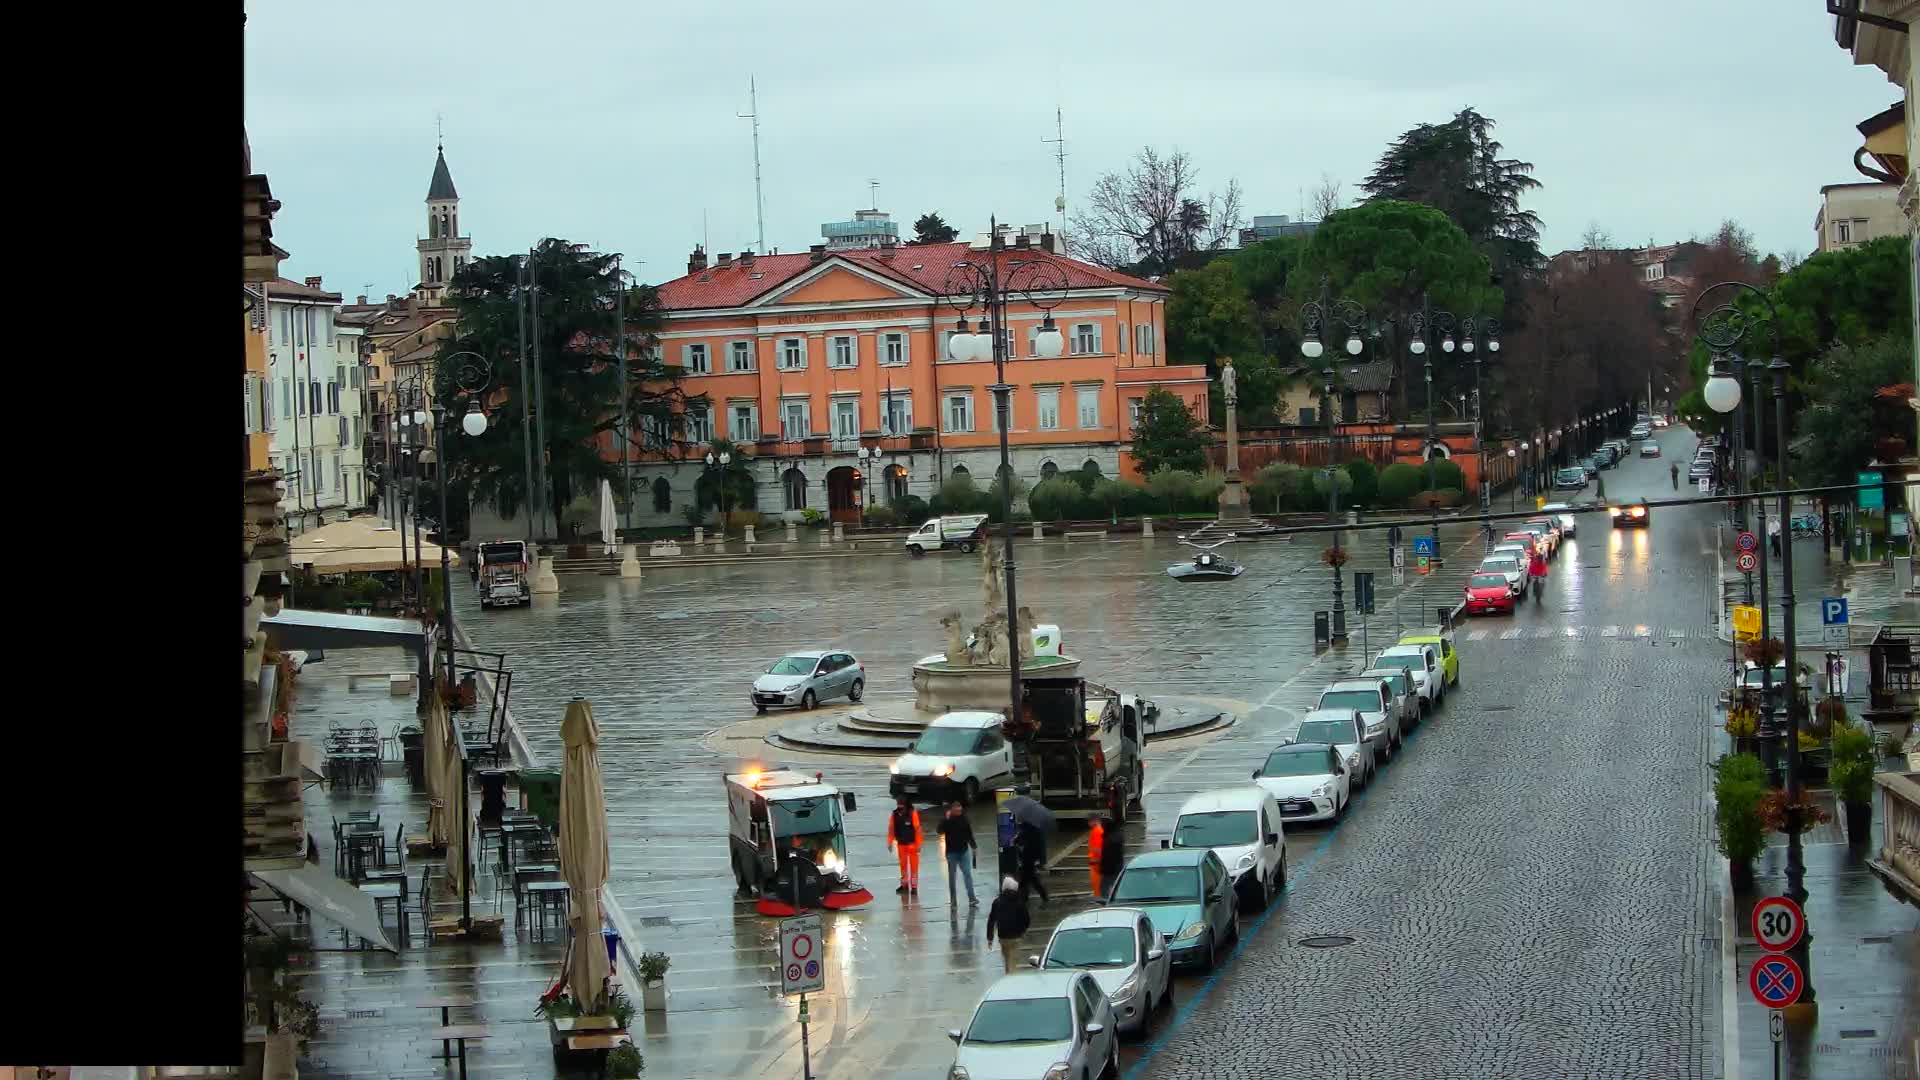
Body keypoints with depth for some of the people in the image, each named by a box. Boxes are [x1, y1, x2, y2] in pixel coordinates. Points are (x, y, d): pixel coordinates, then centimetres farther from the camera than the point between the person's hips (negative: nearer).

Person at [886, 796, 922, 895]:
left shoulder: (912, 813, -14)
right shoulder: (894, 815, -2)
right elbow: (891, 829, 5)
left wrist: (918, 844, -14)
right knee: (903, 865, 12)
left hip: (911, 843, -4)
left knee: (914, 865, -1)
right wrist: (890, 842, 3)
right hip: (901, 844, 4)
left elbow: (917, 829, -13)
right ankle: (904, 885, 22)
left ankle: (914, 887, 3)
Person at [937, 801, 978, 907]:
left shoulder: (964, 819, 2)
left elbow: (969, 833, 13)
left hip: (964, 851, 2)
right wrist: (947, 819, -31)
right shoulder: (946, 820, -6)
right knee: (952, 876, 6)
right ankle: (953, 900, 12)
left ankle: (971, 898, -11)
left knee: (968, 874, -6)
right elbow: (941, 831, -23)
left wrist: (973, 846, 12)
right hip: (952, 852, -2)